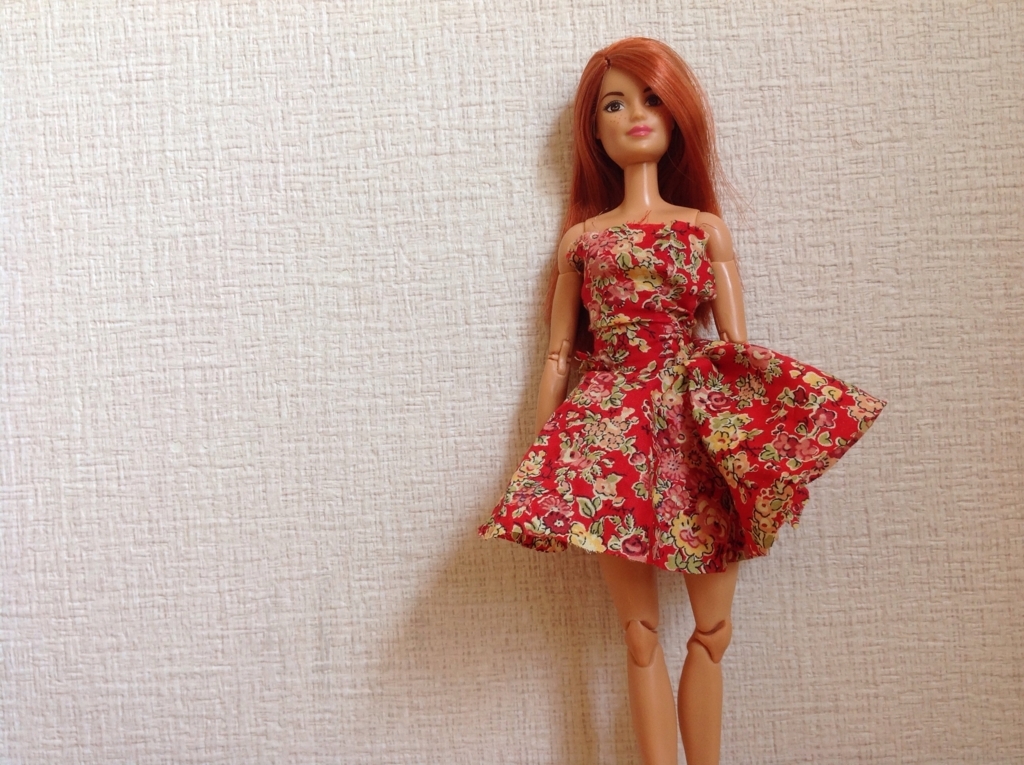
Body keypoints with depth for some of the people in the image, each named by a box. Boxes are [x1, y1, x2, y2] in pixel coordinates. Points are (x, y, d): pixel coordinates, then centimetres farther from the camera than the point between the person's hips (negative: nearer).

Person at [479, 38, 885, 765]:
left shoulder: (707, 228, 13)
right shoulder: (580, 238, 13)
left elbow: (738, 346, 7)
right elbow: (559, 356, 11)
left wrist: (757, 439, -10)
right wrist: (540, 458, 4)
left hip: (701, 430, 1)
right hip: (613, 434, 0)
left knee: (712, 629, 2)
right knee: (641, 634, 2)